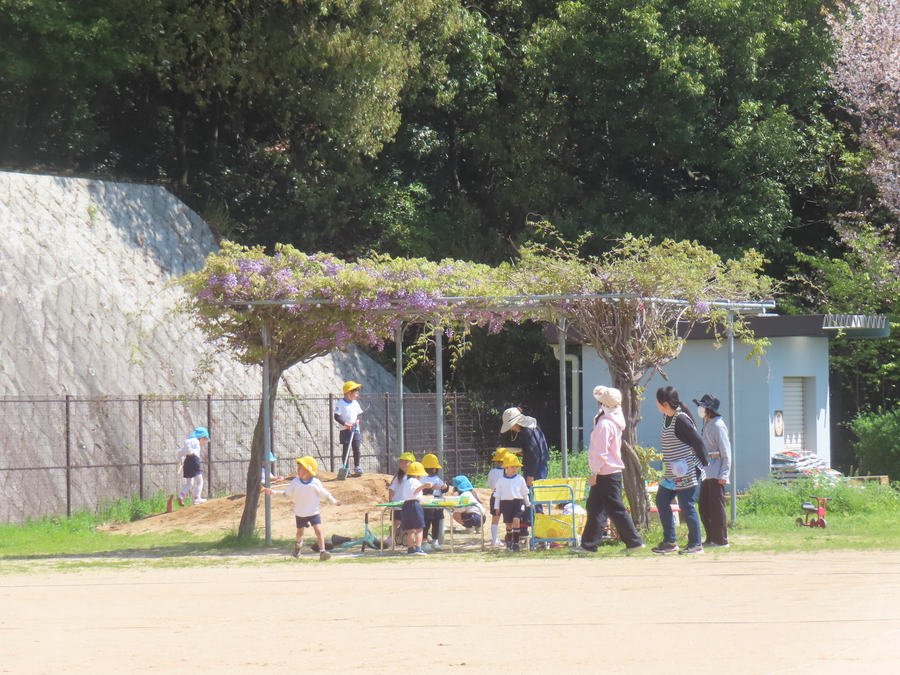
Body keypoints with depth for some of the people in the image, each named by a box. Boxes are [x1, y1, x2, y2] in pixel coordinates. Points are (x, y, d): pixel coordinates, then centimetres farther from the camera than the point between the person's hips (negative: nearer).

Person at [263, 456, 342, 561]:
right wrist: (274, 492, -7)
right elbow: (286, 493, 2)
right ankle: (297, 544, 50)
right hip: (300, 513, 3)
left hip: (313, 512, -3)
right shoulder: (295, 482, -4)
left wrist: (334, 501, -10)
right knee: (300, 532, 19)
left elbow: (325, 494, -3)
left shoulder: (316, 483, -11)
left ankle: (322, 551, -21)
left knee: (318, 530, -17)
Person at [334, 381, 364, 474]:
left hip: (355, 429, 5)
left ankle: (357, 467, 10)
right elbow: (336, 417, -14)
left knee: (357, 448, 0)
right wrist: (346, 424, -20)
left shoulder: (355, 403, 9)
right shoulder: (340, 403, -10)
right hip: (345, 430, -5)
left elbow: (359, 414, 16)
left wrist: (357, 421, -5)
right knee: (345, 449, -1)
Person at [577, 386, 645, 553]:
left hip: (607, 474, -9)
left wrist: (594, 472, -16)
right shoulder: (614, 421, 10)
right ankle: (588, 544, 14)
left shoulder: (605, 424, -18)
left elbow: (601, 452, -19)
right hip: (613, 471, 9)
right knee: (595, 508, 12)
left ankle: (634, 542, -2)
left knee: (616, 509, -4)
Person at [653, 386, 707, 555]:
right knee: (661, 502, 9)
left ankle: (696, 544, 6)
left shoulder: (681, 420, -19)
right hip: (671, 474, 10)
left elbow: (698, 442, -17)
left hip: (686, 474, -10)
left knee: (687, 507, -4)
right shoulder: (666, 418, 9)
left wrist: (701, 464, -11)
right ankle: (670, 542, 16)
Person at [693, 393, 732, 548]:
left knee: (716, 506, -5)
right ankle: (711, 539, 17)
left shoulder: (718, 426, -13)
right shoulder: (707, 425, 13)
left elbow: (726, 452, -15)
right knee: (704, 507, 10)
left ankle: (721, 540, 0)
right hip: (707, 474, 9)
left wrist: (724, 474, -17)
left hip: (716, 475, -9)